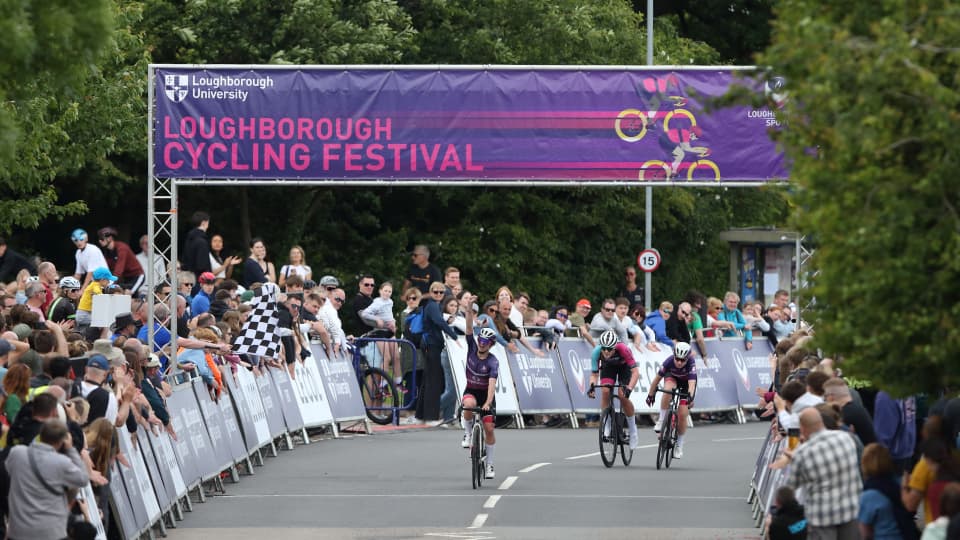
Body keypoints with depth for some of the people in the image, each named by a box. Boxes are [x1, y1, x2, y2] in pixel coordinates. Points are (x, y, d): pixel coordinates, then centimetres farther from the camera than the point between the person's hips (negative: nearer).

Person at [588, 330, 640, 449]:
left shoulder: (623, 349, -39)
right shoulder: (597, 352, -32)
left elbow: (635, 372, -37)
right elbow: (594, 374, -21)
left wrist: (629, 388, -51)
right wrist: (592, 385, -42)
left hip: (624, 366, -2)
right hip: (608, 367, 2)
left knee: (623, 395, -18)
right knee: (605, 391, -22)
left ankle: (633, 429, 1)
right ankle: (606, 427, -9)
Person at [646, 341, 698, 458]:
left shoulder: (691, 363, -37)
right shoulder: (669, 361, -33)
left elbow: (692, 383, -47)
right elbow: (657, 378, -23)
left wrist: (690, 397, -62)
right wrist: (651, 394, -20)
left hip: (686, 382, -1)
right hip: (672, 377, 1)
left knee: (683, 414, -8)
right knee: (668, 390, -37)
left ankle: (679, 445, 9)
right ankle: (661, 420, -21)